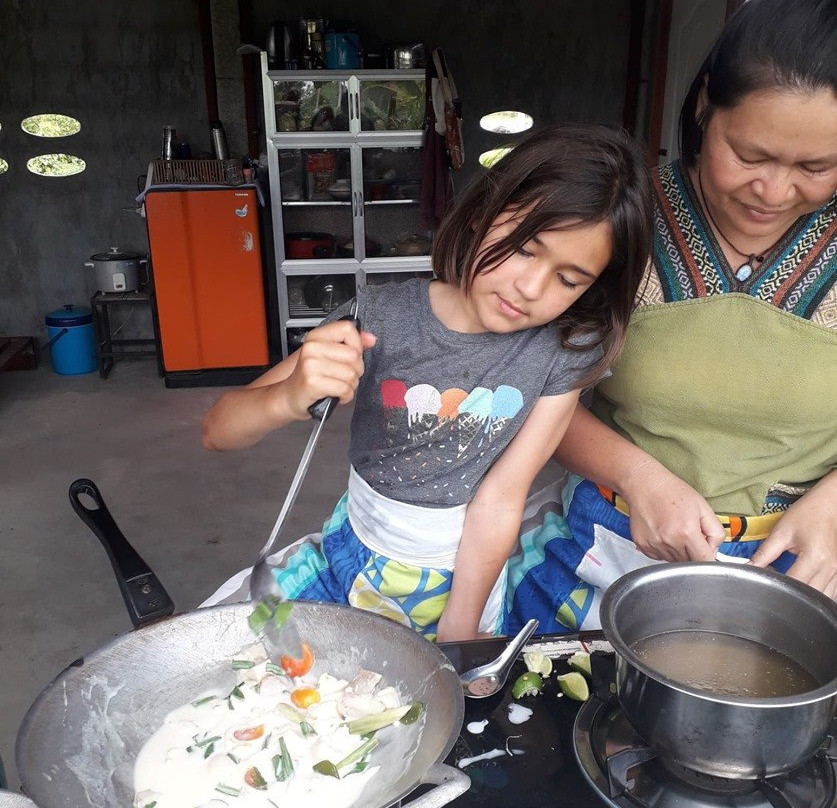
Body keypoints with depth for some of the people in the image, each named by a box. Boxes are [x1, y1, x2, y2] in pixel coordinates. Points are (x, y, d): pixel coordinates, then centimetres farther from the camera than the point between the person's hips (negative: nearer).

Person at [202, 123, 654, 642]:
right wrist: (289, 398, -38)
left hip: (469, 576, 0)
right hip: (350, 560, 1)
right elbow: (219, 433, -17)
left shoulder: (564, 350, -15)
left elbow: (499, 499, -16)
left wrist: (456, 638, -17)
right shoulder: (383, 318, -19)